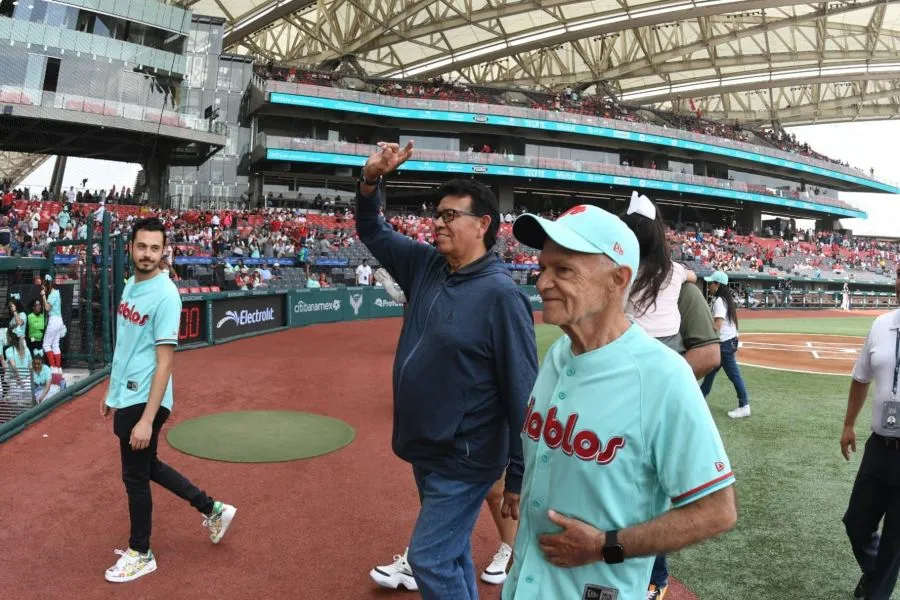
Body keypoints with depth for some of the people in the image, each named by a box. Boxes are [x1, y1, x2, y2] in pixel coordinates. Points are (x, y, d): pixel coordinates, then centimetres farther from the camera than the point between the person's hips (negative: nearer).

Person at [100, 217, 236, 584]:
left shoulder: (165, 295, -19)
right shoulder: (130, 285, 7)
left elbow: (164, 362, -22)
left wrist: (147, 419, -25)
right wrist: (111, 392, 20)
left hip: (143, 401, -9)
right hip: (124, 397, 9)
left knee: (135, 476, 4)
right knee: (146, 466, 20)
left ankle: (141, 554, 24)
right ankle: (212, 509, 32)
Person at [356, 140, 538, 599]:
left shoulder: (501, 295, -21)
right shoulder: (425, 266, 0)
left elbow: (522, 392, -20)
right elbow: (372, 231, 14)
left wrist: (519, 477, -17)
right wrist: (371, 180, -6)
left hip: (464, 462, -7)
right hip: (424, 450, 7)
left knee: (429, 561, 1)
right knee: (451, 555, 22)